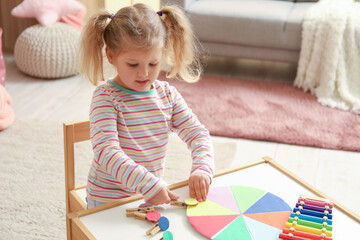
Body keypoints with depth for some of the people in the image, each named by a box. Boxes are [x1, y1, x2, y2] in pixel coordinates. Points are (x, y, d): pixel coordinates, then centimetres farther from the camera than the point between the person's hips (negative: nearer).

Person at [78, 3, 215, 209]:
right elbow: (106, 151, -26)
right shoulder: (105, 97, -15)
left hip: (152, 195, 6)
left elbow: (197, 134, -1)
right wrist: (149, 185, -37)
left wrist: (202, 169, -21)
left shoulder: (168, 94, 1)